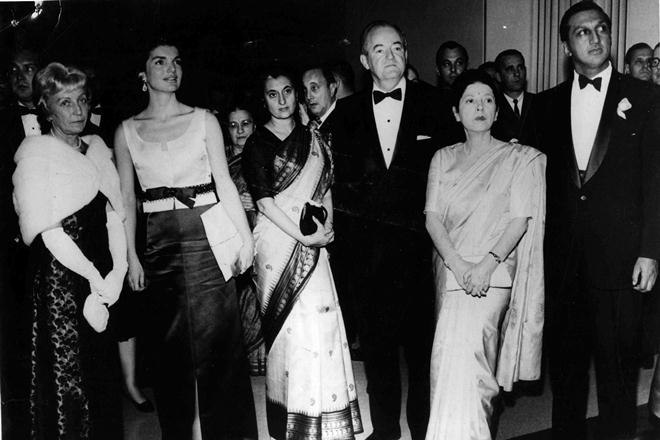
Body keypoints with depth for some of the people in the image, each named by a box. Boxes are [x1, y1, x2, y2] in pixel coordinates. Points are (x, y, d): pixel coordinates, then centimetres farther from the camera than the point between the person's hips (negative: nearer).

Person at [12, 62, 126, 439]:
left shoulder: (97, 150, 13)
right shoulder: (36, 154, -5)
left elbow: (114, 214, 8)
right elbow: (48, 232, -12)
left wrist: (117, 271, -6)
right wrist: (96, 279, -12)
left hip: (102, 277, 6)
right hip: (60, 277, -5)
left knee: (103, 373, 10)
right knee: (67, 377, -1)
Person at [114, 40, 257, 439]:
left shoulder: (204, 120, 4)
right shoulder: (127, 131, 7)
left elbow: (225, 183, 1)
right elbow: (127, 198, 7)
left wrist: (246, 237, -5)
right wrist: (131, 256, 2)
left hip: (208, 236, -1)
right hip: (161, 243, 1)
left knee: (215, 334, 2)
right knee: (170, 342, 7)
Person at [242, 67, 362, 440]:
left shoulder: (312, 137, 14)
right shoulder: (257, 144, 0)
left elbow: (326, 186, 15)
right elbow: (265, 201, -7)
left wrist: (327, 225, -3)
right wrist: (303, 236, -13)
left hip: (313, 242, 4)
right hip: (278, 239, -4)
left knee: (321, 318, -2)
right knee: (291, 324, -5)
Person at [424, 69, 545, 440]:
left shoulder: (519, 158, 4)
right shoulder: (443, 159, 13)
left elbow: (520, 219, -4)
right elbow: (432, 217, 4)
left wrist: (487, 264, -18)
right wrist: (456, 263, -12)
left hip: (492, 273, -4)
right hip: (449, 268, 4)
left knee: (459, 350, -20)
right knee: (472, 360, 7)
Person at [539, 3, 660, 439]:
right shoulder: (549, 103, 10)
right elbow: (545, 179, 7)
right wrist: (541, 248, 1)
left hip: (619, 256, -2)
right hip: (562, 257, 3)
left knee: (618, 366, 4)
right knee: (566, 363, 13)